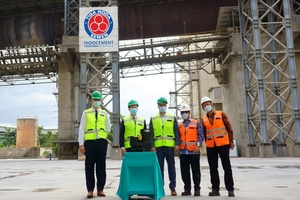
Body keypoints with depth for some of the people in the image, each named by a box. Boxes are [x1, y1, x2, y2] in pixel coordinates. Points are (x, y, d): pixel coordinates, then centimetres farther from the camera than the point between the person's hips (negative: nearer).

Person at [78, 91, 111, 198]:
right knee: (89, 166, 3)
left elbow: (108, 130, 15)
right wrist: (81, 144, -5)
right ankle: (90, 190, 10)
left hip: (102, 142, 1)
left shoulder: (105, 114, 10)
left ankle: (100, 189, 14)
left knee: (101, 166, 6)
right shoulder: (86, 113, 6)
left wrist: (100, 133, 2)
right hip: (89, 141, -1)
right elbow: (81, 129, 1)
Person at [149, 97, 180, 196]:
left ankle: (172, 188, 12)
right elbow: (151, 134, 4)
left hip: (170, 146, 0)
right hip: (158, 147, 0)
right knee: (159, 167, 5)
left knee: (171, 167, 4)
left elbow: (176, 132, 4)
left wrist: (177, 144, -5)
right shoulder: (153, 118, 8)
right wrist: (152, 146, -4)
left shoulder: (172, 117, 8)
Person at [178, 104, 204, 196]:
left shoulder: (196, 123, 5)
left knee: (195, 171, 2)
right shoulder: (179, 125, 14)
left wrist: (198, 145, -15)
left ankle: (197, 189, 10)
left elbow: (200, 135, -1)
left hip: (194, 151, -3)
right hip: (183, 152, 3)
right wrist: (177, 150, 9)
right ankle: (187, 189, 15)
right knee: (184, 171, 5)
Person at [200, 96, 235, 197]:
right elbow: (204, 133, 14)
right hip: (210, 146, 3)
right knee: (213, 168, 5)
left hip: (223, 144, -3)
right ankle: (215, 189, 13)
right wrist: (206, 143, 9)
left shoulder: (221, 114, 2)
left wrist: (231, 141, -1)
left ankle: (230, 189, 6)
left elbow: (229, 127, 2)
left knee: (227, 167, 0)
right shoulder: (204, 119, 9)